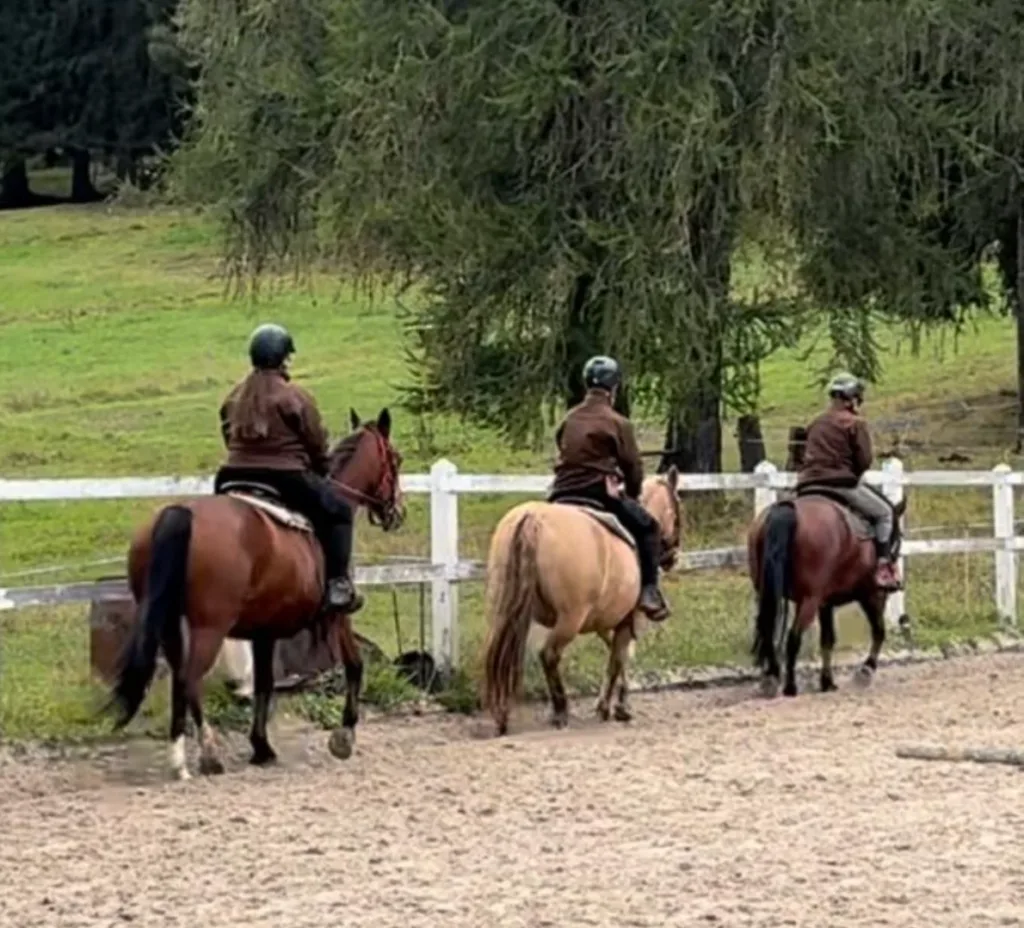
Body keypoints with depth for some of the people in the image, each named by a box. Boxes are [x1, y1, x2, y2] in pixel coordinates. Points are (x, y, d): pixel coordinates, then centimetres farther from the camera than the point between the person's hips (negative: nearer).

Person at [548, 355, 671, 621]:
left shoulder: (569, 420, 13)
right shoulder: (618, 423, -3)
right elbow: (633, 467, 1)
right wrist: (631, 495, 20)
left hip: (562, 495, 5)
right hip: (599, 493, -5)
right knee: (647, 526, 8)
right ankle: (649, 590, -4)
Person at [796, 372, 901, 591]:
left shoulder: (816, 424, 17)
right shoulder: (855, 423, -2)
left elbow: (807, 455, 17)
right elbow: (864, 460, -6)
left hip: (808, 484, 6)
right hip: (841, 483, -6)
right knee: (884, 512, 10)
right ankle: (884, 566, -3)